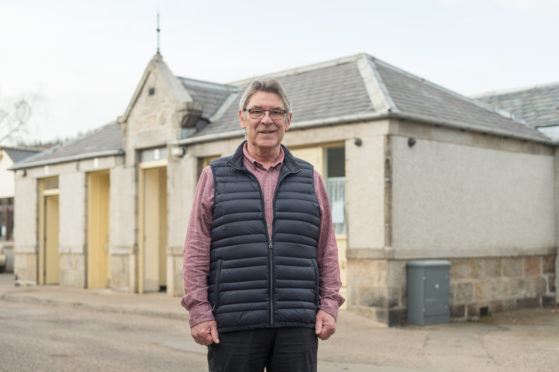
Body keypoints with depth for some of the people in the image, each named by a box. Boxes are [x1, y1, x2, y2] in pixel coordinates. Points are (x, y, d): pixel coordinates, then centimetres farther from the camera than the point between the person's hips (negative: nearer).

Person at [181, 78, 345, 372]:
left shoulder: (310, 179, 13)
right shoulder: (214, 177, 7)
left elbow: (327, 252, 13)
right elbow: (196, 253, 3)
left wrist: (329, 305, 4)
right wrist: (199, 312, -5)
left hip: (298, 327, 2)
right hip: (233, 327, -1)